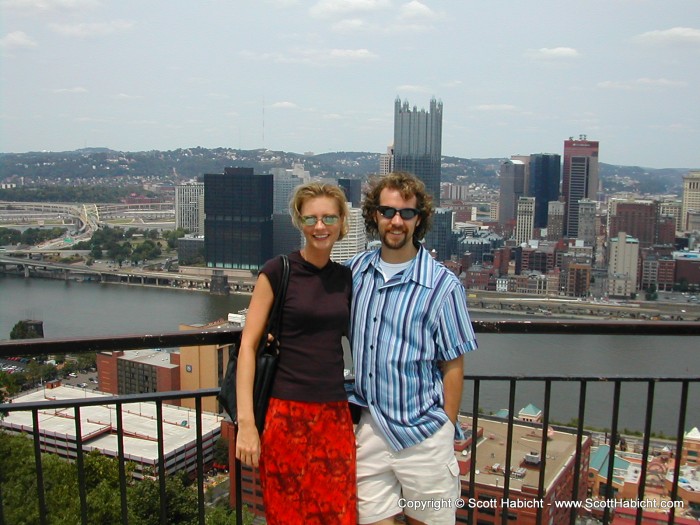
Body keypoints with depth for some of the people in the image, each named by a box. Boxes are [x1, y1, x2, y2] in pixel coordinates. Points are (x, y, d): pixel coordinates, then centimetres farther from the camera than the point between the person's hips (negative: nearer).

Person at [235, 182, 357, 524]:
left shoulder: (345, 278, 8)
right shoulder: (278, 272, -6)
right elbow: (248, 344, -8)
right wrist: (246, 422, -14)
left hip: (336, 415, 4)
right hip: (287, 415, -4)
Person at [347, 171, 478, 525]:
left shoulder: (442, 286, -10)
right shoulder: (355, 270, 2)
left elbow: (453, 367, -5)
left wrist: (446, 434, -3)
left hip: (423, 433, -3)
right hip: (371, 428, 3)